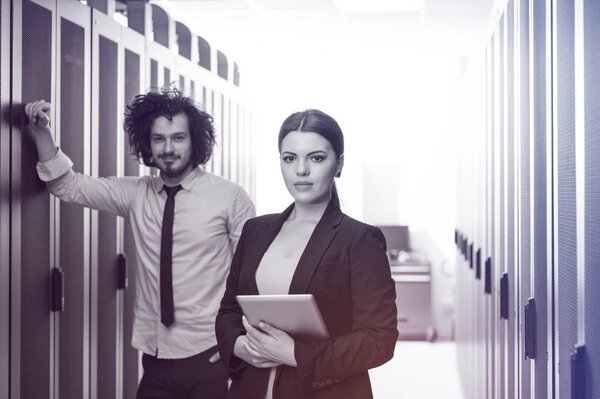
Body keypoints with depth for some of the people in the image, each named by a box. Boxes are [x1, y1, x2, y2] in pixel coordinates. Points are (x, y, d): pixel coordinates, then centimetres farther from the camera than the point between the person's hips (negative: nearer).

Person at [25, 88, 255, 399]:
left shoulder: (230, 197, -6)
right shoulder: (135, 195, 6)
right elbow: (68, 186, 8)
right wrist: (41, 132, -5)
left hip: (209, 358, -3)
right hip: (155, 357, 4)